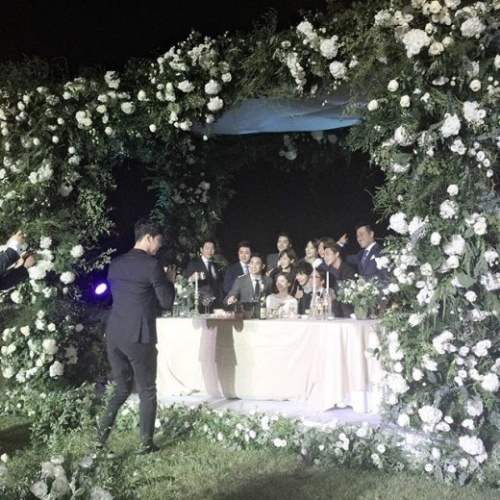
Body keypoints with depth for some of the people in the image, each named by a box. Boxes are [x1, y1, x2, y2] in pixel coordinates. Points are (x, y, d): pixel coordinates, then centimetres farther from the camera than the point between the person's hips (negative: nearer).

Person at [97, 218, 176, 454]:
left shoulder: (115, 264, 10)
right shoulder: (152, 265, -11)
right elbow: (167, 303, -8)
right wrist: (169, 280, 10)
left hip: (114, 335, 6)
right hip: (139, 337, -6)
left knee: (122, 387, 21)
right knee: (147, 391, 8)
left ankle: (101, 434, 15)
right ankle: (146, 443, 12)